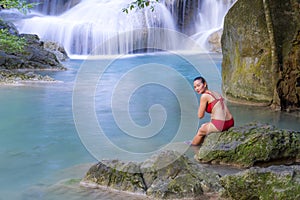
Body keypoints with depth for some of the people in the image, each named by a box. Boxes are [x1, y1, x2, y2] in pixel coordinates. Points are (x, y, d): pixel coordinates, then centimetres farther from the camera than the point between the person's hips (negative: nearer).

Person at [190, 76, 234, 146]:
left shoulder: (204, 96, -9)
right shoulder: (216, 93, 15)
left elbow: (200, 116, -4)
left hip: (219, 125, -7)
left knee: (200, 131, 23)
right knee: (204, 126, 33)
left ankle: (192, 145, 46)